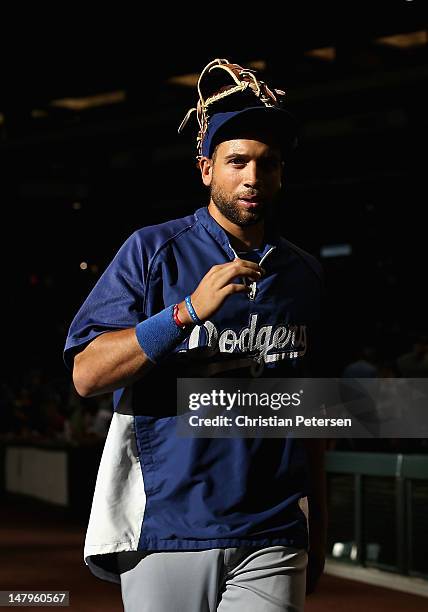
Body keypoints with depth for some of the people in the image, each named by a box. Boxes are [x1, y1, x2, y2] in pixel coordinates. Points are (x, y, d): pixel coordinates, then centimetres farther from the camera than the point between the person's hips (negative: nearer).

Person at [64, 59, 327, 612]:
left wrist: (317, 521, 17)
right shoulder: (152, 250, -1)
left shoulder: (303, 274, 12)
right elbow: (86, 375, -10)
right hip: (167, 533, -2)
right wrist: (189, 310, -20)